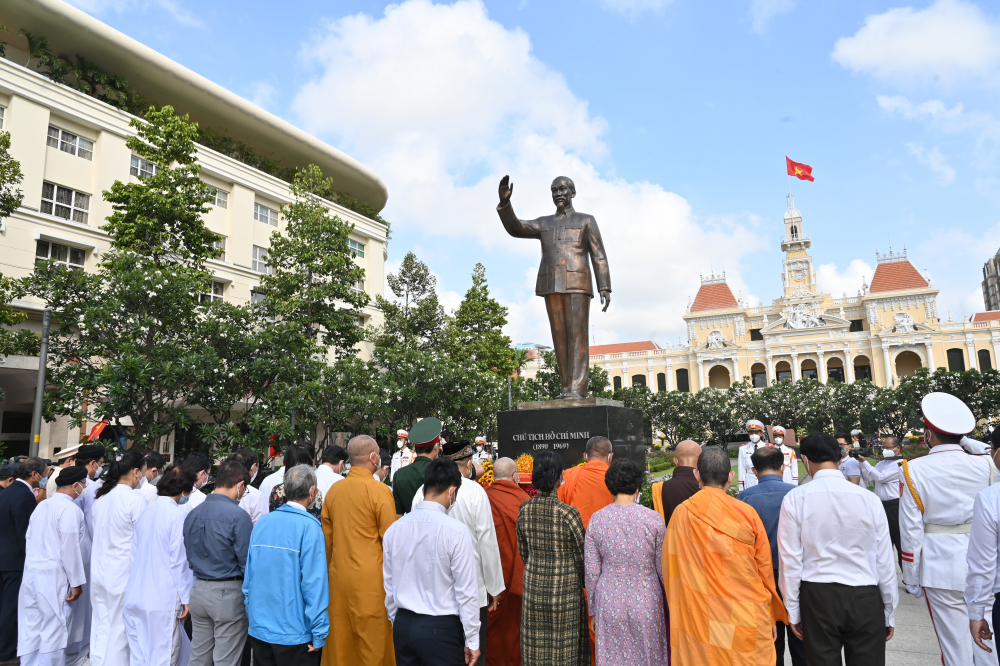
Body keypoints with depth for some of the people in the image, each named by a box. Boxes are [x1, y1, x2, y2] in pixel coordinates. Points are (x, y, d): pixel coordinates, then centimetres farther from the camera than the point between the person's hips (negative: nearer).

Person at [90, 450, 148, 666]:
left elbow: (96, 532, 13)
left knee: (101, 626, 16)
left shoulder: (101, 497, 3)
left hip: (100, 569, 7)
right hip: (122, 572, -6)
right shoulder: (135, 499, -18)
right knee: (119, 629, 6)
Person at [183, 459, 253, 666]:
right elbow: (246, 560, -15)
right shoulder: (238, 515, -17)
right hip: (228, 592, -6)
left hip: (198, 589, 6)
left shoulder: (193, 513, 3)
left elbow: (188, 555, 13)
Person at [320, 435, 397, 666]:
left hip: (338, 576, 5)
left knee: (340, 639, 16)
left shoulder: (334, 490, 3)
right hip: (370, 578, -5)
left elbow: (326, 537, 11)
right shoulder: (379, 490, -12)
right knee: (373, 641, 7)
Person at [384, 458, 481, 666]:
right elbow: (466, 591, -13)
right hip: (441, 628, -5)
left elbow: (389, 584, 8)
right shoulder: (456, 531, -17)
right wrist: (472, 641, -3)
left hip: (403, 625, 5)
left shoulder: (394, 528, 0)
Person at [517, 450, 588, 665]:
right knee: (565, 647, 12)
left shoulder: (524, 509, -7)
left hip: (533, 584, 4)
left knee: (536, 648, 16)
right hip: (565, 587, -4)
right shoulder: (568, 512, -21)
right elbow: (582, 554, -10)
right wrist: (584, 583, 9)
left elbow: (523, 551, 6)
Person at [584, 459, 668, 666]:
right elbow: (663, 567, -5)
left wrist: (593, 610, 9)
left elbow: (591, 571, -2)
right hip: (646, 602, -1)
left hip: (609, 603, 1)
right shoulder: (653, 518, -12)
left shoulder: (596, 519, -8)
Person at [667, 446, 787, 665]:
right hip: (746, 618, 0)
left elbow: (670, 568, 0)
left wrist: (680, 611, 15)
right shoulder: (747, 514, -9)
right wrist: (771, 617, 16)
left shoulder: (681, 514, -8)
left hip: (699, 620, 0)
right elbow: (764, 568, 2)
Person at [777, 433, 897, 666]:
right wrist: (890, 612, 14)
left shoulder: (795, 498, -8)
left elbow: (791, 559, -5)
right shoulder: (869, 498, -4)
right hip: (865, 599, 1)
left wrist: (793, 610, 6)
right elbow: (884, 560, 2)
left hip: (818, 596, -1)